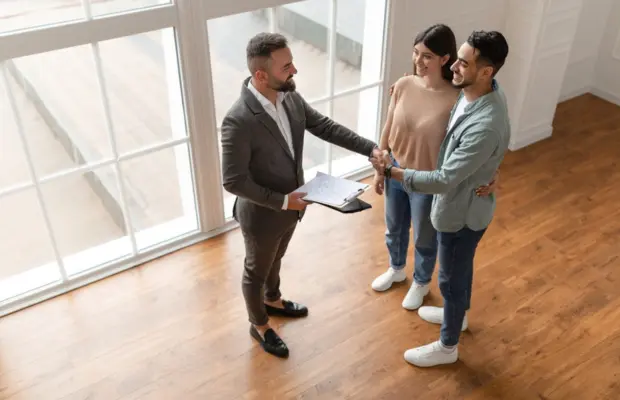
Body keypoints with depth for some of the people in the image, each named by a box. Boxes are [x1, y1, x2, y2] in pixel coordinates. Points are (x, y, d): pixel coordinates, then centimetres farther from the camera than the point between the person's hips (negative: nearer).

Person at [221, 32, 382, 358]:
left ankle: (273, 300, 60)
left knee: (275, 259, 32)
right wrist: (282, 201, -25)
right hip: (261, 214, -7)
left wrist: (370, 148, -6)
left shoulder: (290, 96, -11)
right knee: (257, 271, 19)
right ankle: (259, 325, 44)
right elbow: (233, 181, -28)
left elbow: (324, 127, 1)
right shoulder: (238, 121, -33)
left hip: (290, 205, 7)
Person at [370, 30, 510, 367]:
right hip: (460, 202, 9)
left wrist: (391, 171, -30)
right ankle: (457, 314, 57)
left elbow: (445, 180, -35)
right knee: (460, 267, 31)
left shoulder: (486, 126, -39)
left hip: (462, 210, -9)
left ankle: (447, 347, 36)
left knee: (452, 277, 12)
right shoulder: (478, 92, -9)